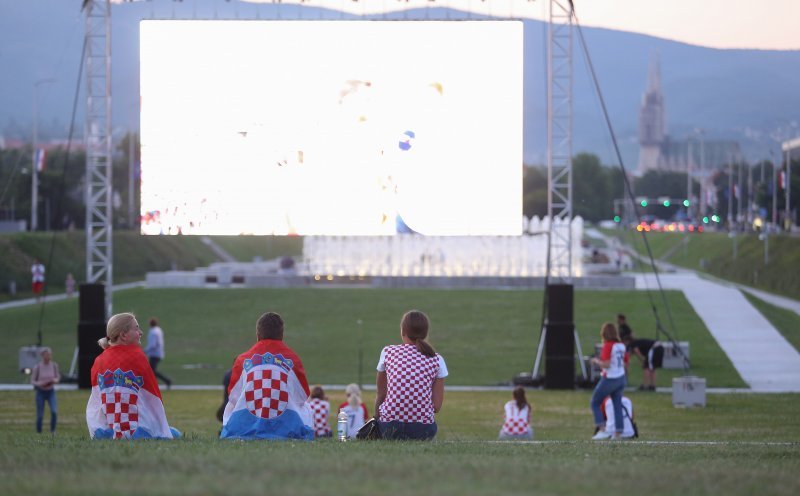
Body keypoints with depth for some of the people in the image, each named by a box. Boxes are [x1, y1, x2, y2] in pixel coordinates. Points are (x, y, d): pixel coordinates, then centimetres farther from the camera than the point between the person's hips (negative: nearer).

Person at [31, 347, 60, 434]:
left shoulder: (54, 365, -6)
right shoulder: (37, 367, -13)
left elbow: (58, 377, 7)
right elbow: (32, 381, -6)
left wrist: (55, 380, -16)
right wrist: (40, 384, -26)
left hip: (51, 392, 2)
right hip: (40, 392, -2)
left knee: (54, 411, -19)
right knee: (40, 415, -1)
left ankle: (52, 430, 2)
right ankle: (38, 433, 19)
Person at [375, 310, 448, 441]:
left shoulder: (388, 352, 3)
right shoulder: (436, 360, 2)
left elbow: (381, 395, 9)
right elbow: (437, 406, 0)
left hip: (390, 428, 0)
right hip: (423, 431, 0)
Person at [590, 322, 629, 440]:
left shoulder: (608, 346, -16)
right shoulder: (621, 346, 6)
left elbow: (606, 364, -21)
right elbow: (625, 365, 11)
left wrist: (596, 361, -5)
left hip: (609, 379, -7)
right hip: (621, 378, 7)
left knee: (594, 403, 6)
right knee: (617, 405, 11)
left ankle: (602, 429, -6)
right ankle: (618, 433, 7)